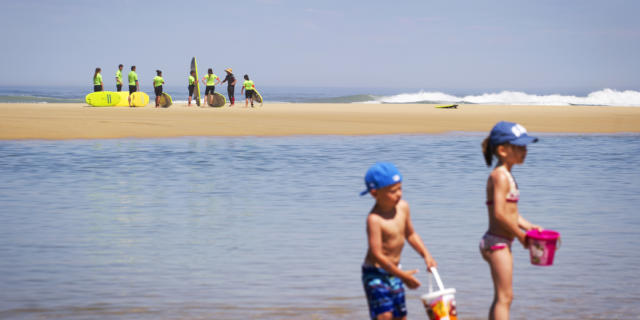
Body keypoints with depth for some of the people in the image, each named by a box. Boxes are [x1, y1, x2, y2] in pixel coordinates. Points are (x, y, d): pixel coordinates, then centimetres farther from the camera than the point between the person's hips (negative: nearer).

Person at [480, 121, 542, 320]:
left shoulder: (505, 175, 15)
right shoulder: (500, 176, -16)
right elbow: (499, 213, -24)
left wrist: (527, 226, 5)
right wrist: (520, 234, -15)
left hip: (502, 244, 10)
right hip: (497, 242, -10)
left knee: (501, 298, 17)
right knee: (504, 297, -8)